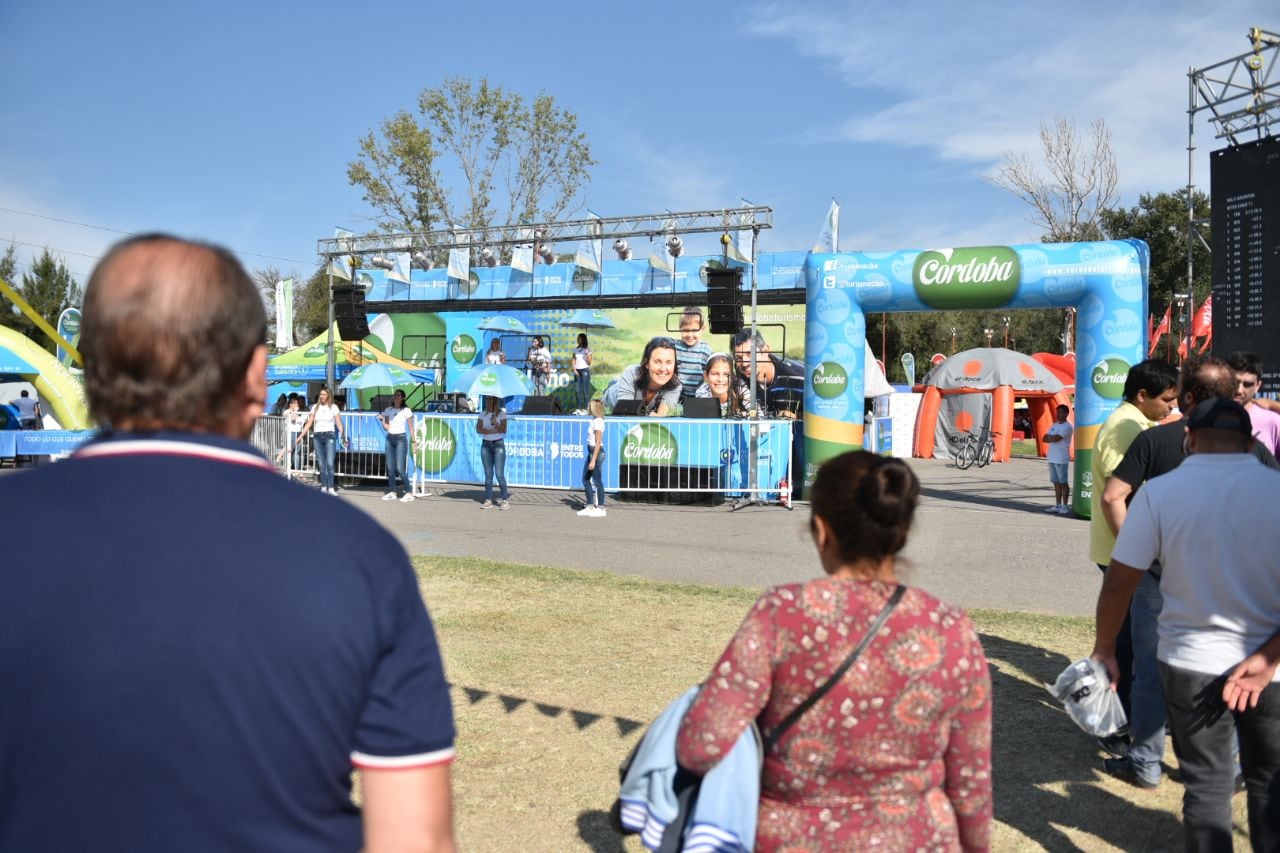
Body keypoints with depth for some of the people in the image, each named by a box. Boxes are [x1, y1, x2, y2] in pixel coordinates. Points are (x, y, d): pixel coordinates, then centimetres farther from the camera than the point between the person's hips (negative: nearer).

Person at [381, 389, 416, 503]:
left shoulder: (406, 411, -4)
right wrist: (382, 421, -6)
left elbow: (411, 428, -2)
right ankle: (392, 492, 12)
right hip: (390, 439, 5)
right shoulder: (388, 410, 9)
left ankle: (409, 493, -6)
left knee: (400, 468, -11)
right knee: (390, 467, 4)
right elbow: (386, 427, 12)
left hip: (401, 439, -5)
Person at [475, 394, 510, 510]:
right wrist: (493, 431, -13)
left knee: (500, 474, -9)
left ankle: (504, 500, -6)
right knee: (488, 474, 5)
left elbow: (504, 430, -9)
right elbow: (478, 429, -2)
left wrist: (495, 423, -26)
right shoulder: (483, 414, 9)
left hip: (498, 444, -4)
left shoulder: (501, 414, -1)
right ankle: (488, 500, 7)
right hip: (485, 445, 4)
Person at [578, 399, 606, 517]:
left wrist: (593, 460, -21)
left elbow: (598, 443, -19)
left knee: (597, 481, -2)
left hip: (597, 452, -10)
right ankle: (590, 506, 19)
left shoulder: (598, 422, -16)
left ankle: (600, 509, 6)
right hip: (591, 451, 10)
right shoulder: (594, 420, 12)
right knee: (585, 479, 13)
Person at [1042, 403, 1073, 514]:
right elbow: (1045, 439, 10)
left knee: (1063, 483, -3)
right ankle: (1057, 505, 15)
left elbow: (1055, 438, -19)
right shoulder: (1054, 425, 16)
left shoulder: (1067, 427, -10)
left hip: (1061, 459, -8)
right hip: (1052, 458, 8)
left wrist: (1049, 437, 0)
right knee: (1056, 483, 11)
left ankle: (1065, 506, 1)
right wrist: (1053, 438, -8)